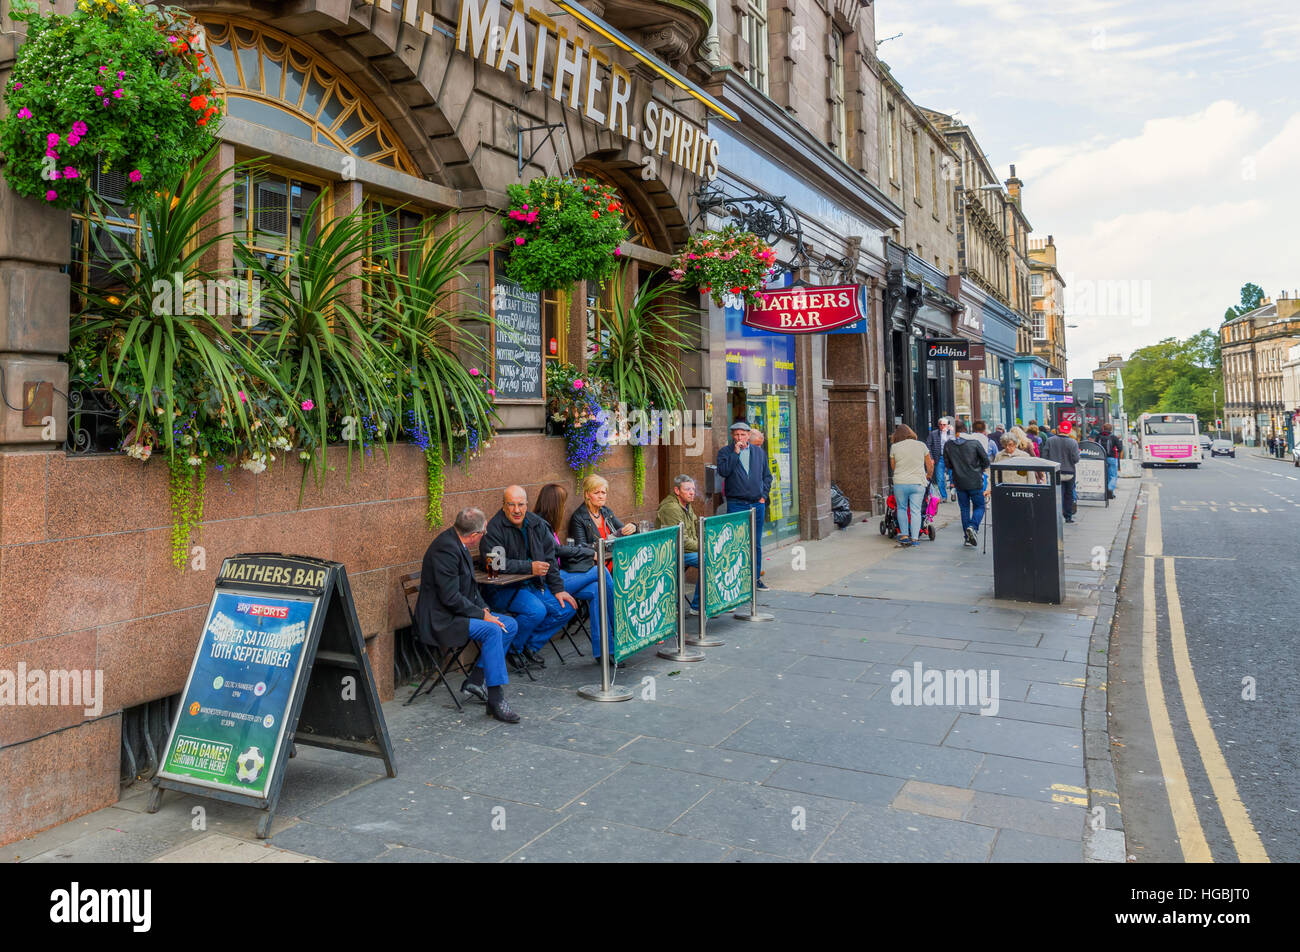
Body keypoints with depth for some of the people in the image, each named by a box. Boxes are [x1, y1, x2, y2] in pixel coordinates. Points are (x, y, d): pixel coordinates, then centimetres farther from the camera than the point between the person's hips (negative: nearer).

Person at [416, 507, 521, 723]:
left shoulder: (456, 543, 9)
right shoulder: (446, 548, -22)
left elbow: (469, 587, 18)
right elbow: (450, 597, -26)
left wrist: (483, 608, 3)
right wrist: (482, 615, -19)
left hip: (456, 612, 10)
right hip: (440, 620, -10)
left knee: (510, 624, 2)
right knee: (492, 630, -28)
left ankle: (476, 681, 5)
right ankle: (495, 698, -24)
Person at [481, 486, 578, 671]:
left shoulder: (537, 524, 6)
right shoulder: (494, 528, -14)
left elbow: (550, 558, 10)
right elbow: (495, 563, -24)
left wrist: (558, 589, 3)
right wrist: (530, 567, -25)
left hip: (534, 585, 7)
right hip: (504, 588, -7)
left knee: (567, 608, -7)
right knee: (536, 610, -30)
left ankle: (531, 646, 6)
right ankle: (513, 649, -4)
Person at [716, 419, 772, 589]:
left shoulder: (759, 452, 12)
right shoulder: (725, 452, 1)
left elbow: (767, 475, 17)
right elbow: (723, 471, -16)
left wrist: (764, 495, 6)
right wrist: (735, 453, -17)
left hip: (756, 504, 4)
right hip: (736, 504, -4)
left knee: (756, 543, 8)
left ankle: (756, 577, 17)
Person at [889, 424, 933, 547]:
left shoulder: (894, 447, 2)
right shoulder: (921, 445, 6)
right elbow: (930, 466, 13)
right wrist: (929, 477, 32)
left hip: (900, 483, -1)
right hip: (918, 483, 1)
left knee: (902, 508, 14)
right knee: (916, 510, 4)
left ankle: (904, 535, 12)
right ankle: (915, 538, 0)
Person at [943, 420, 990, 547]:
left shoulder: (948, 445, -4)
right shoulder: (975, 442, -10)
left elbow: (948, 464, 4)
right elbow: (986, 461, -4)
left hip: (959, 482, 2)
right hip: (975, 481, -2)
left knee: (964, 508, 13)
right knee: (979, 506, 10)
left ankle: (968, 537, 13)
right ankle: (973, 527, -16)